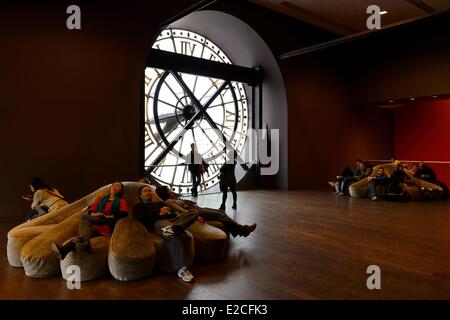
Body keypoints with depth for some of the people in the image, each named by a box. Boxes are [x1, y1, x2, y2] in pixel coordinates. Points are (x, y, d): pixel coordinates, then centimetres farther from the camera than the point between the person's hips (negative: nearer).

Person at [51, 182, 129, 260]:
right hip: (95, 221, 3)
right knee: (84, 222, -33)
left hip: (107, 224, -3)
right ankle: (84, 244, -61)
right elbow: (91, 209, 18)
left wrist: (107, 217, -10)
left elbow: (124, 214, 2)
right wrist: (93, 214, -6)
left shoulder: (121, 201, 20)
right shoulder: (101, 198, 31)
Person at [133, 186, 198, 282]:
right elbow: (142, 218, 3)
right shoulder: (139, 206, 28)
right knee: (172, 235, -41)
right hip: (158, 222, -5)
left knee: (194, 212, -22)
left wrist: (168, 210, 2)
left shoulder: (160, 203, 41)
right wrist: (159, 213, -3)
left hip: (174, 219, 6)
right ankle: (181, 269, -47)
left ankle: (172, 228, -43)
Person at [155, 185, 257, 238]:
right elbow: (181, 210, -18)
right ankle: (244, 229, -10)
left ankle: (240, 229, -2)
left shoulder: (173, 199, 23)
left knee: (221, 212, 0)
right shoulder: (168, 201, -6)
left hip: (198, 209, 10)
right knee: (219, 215, -14)